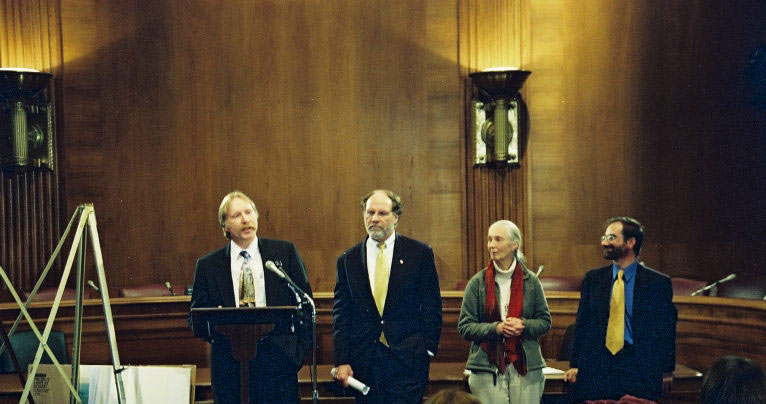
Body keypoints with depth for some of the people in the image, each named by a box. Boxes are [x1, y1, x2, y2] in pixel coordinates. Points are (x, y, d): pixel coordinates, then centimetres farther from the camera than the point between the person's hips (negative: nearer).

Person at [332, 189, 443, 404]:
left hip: (408, 359, -2)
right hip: (364, 360, 2)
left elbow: (432, 307, 3)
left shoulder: (420, 253, 3)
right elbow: (341, 314, 6)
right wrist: (342, 361, -1)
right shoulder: (347, 260, 8)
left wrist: (428, 349, -4)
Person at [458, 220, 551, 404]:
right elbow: (464, 326, 0)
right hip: (487, 370, -1)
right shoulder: (478, 283, 3)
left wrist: (524, 325, -12)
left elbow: (545, 321, 9)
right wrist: (496, 328, -15)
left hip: (525, 367, 1)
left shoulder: (530, 281, 6)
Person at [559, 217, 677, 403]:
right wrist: (575, 365, 5)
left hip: (639, 371, -2)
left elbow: (666, 330, 3)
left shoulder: (658, 283, 1)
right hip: (595, 369, 2)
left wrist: (666, 372, 1)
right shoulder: (593, 278, 9)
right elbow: (582, 323, 11)